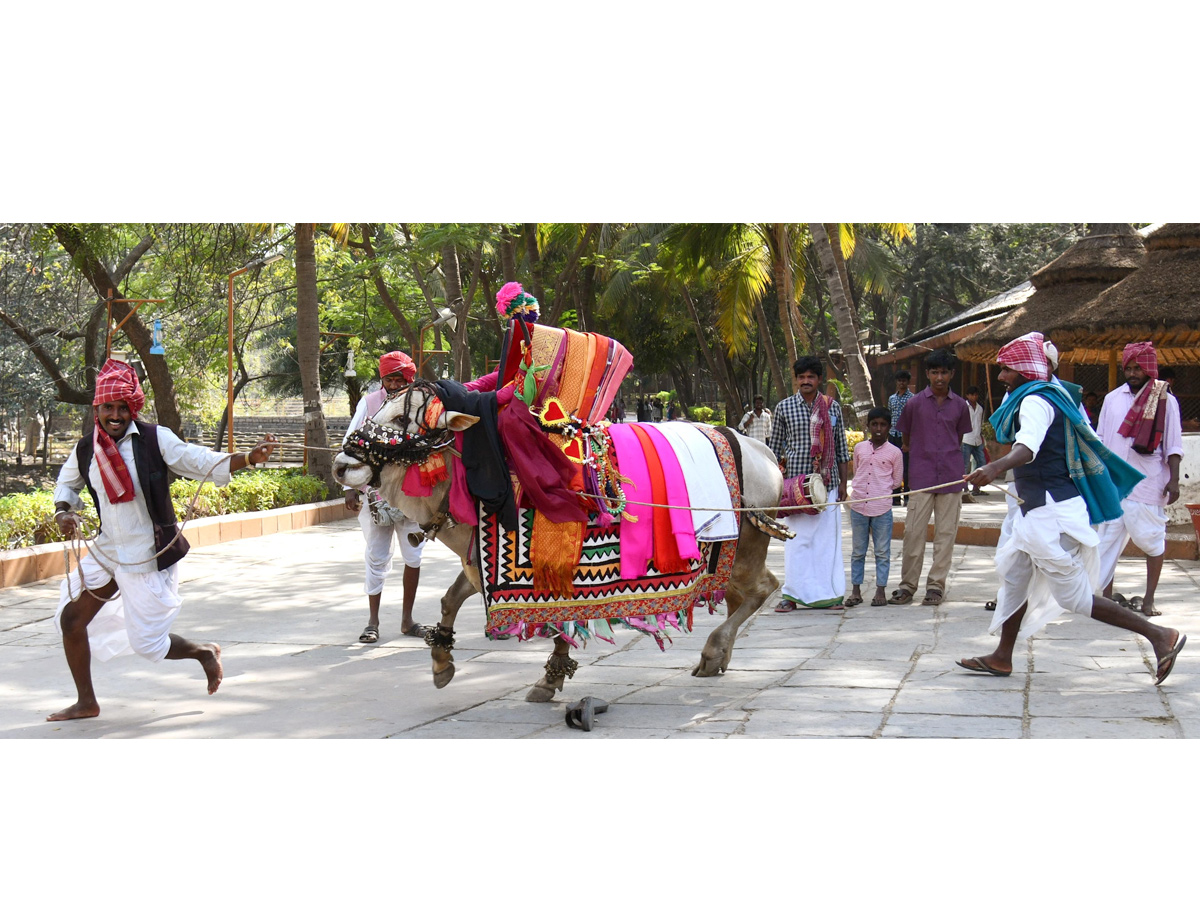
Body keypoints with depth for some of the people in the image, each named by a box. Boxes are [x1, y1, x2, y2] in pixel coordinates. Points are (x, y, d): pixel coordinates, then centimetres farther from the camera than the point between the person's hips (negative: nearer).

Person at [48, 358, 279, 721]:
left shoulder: (154, 439, -13)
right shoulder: (85, 450, 0)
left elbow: (198, 460, -20)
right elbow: (66, 484, 19)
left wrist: (249, 457, -35)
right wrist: (63, 512, -3)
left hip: (149, 556, -5)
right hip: (106, 551, 5)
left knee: (148, 644, -2)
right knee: (70, 619, 5)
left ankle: (204, 652, 30)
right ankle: (86, 702, 24)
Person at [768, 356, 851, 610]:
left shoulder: (832, 408, 8)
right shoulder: (784, 407, 4)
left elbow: (841, 448, 11)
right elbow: (774, 448, 7)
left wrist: (844, 483, 8)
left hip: (827, 482, 1)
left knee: (828, 537, 2)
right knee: (796, 539, -2)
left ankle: (830, 594, 10)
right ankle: (792, 595, 3)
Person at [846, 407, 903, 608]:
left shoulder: (894, 452, 0)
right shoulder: (859, 448, 8)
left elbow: (897, 480, 7)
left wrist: (881, 490, 1)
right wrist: (859, 490, 6)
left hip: (882, 507, -2)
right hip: (858, 506, 2)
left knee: (882, 552, 3)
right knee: (857, 552, 9)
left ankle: (880, 590, 10)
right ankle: (855, 590, 15)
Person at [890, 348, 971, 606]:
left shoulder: (960, 405, 7)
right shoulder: (914, 404, 2)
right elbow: (906, 439, 14)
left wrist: (949, 457, 13)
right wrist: (918, 453, 10)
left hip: (950, 477, 2)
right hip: (921, 476, -1)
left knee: (946, 532, 3)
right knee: (913, 531, -4)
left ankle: (936, 585, 9)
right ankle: (908, 585, 4)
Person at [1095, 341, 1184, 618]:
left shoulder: (1165, 400, 0)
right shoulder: (1113, 399, 10)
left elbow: (1173, 446, -1)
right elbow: (1100, 440, 15)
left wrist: (1174, 480, -9)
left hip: (1149, 485, -3)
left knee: (1151, 540, 1)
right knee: (1108, 538, 1)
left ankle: (1149, 599, 10)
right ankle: (1106, 594, 5)